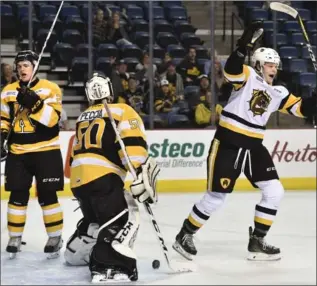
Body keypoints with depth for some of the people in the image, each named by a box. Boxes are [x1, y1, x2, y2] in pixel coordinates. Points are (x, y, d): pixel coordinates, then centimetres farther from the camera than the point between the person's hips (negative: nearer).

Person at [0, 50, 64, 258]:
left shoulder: (50, 89, -6)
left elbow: (53, 118, -18)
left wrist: (35, 102, -30)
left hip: (45, 150, -4)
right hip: (17, 152, 4)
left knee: (47, 195, -1)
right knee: (18, 195, 5)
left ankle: (55, 237, 10)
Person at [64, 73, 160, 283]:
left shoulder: (82, 118, 26)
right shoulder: (122, 111, 3)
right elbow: (132, 146, -12)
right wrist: (142, 179, -16)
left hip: (78, 179, 8)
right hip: (101, 177, -8)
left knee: (95, 217, 29)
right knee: (125, 217, -14)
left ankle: (75, 253, 40)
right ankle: (108, 266, -31)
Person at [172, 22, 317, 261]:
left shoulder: (278, 92, 10)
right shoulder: (247, 76, -8)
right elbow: (231, 69, -29)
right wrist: (245, 45, -40)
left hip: (254, 147, 7)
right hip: (227, 144, -7)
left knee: (275, 192, 2)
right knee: (216, 197, -3)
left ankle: (257, 242, 12)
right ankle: (184, 236, 14)